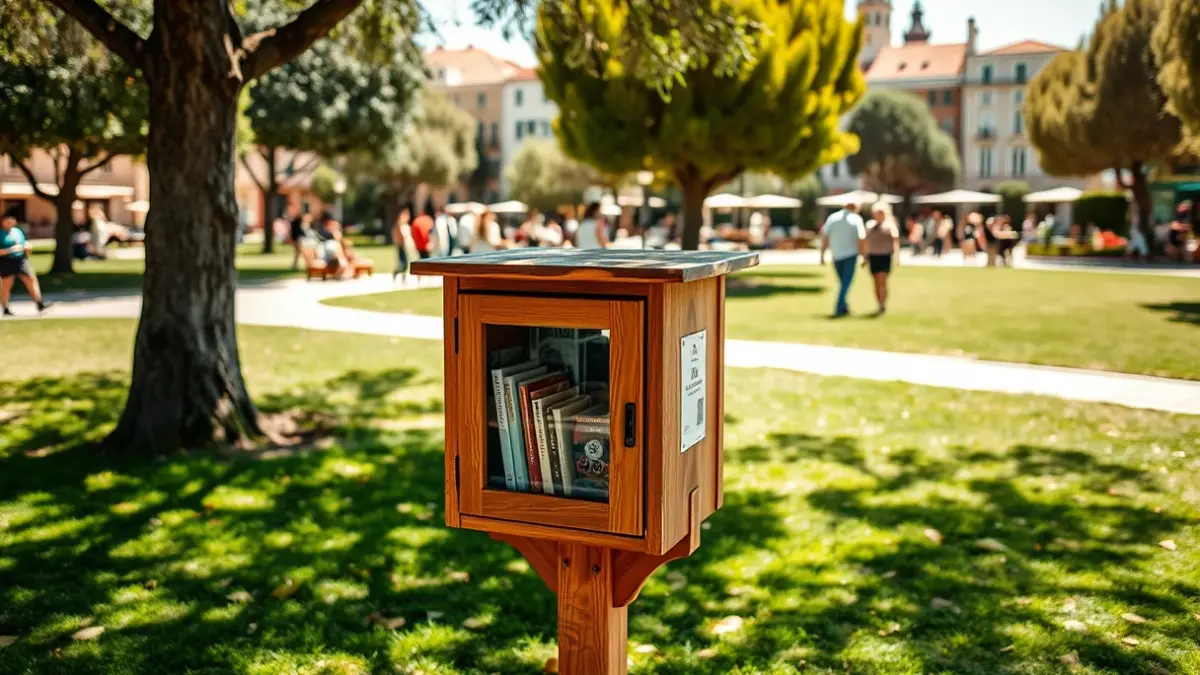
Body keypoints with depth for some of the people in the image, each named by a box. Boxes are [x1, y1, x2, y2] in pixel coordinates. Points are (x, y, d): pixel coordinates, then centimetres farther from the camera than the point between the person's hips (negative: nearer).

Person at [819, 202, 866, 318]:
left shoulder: (832, 217, 1)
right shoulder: (856, 219, -7)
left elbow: (825, 237, -2)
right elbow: (862, 239, -10)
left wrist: (822, 256, 2)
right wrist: (864, 257, -2)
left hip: (836, 256, 4)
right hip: (850, 254, -3)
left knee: (843, 282, 18)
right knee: (846, 283, 0)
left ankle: (844, 308, 20)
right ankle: (839, 309, -10)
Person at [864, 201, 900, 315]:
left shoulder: (890, 225, -4)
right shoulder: (870, 225, 11)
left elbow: (896, 240, -11)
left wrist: (897, 255, -23)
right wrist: (865, 257, 15)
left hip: (885, 256, -5)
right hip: (873, 256, 5)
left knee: (882, 281, -12)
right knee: (876, 283, 6)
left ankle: (882, 306, -9)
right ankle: (881, 307, 14)